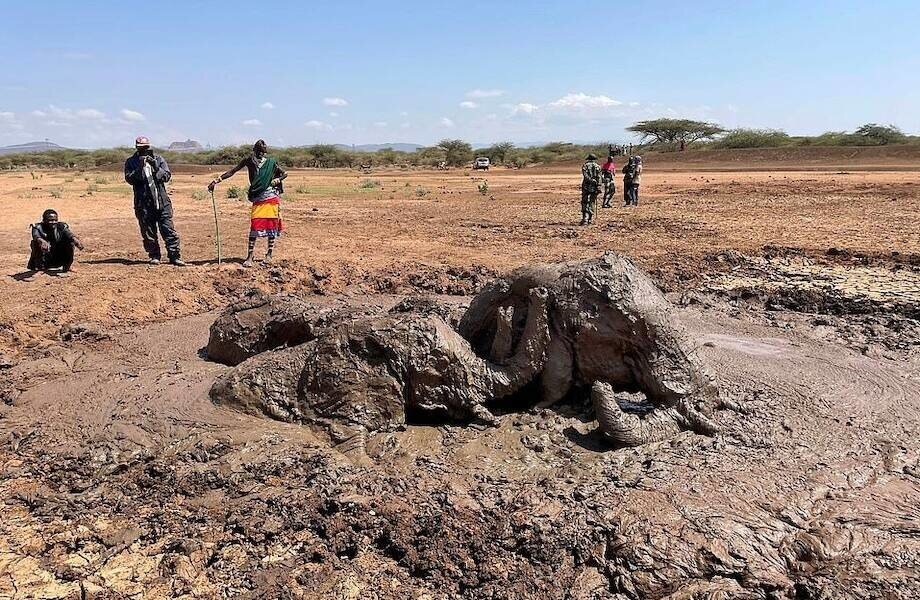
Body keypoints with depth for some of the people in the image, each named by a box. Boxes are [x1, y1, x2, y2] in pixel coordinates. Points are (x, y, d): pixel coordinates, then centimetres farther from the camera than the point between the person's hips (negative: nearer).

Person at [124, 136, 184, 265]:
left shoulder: (158, 159, 8)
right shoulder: (131, 162, 6)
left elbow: (167, 176, 0)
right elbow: (129, 179, -6)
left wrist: (156, 166, -16)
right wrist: (139, 168, -19)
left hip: (162, 201, 0)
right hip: (143, 203, 0)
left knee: (168, 230, -2)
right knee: (148, 232, 5)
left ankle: (174, 256, 2)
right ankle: (154, 256, 16)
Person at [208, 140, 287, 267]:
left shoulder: (271, 162, 6)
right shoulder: (249, 160, 5)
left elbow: (284, 173, 15)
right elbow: (232, 172, 3)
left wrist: (278, 180, -6)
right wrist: (217, 180, -4)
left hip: (272, 197, 0)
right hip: (258, 198, 0)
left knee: (271, 225, 2)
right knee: (255, 226, -9)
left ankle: (269, 255, 15)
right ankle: (249, 257, -7)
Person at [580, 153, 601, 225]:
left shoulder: (585, 165, 5)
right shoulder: (597, 166, 8)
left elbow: (585, 175, -13)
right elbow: (599, 177, -3)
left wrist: (591, 180, -17)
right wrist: (599, 186, -7)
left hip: (586, 186, -1)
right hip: (594, 187, 1)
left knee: (584, 203, 3)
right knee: (592, 203, 7)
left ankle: (585, 220, -8)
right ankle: (589, 220, 6)